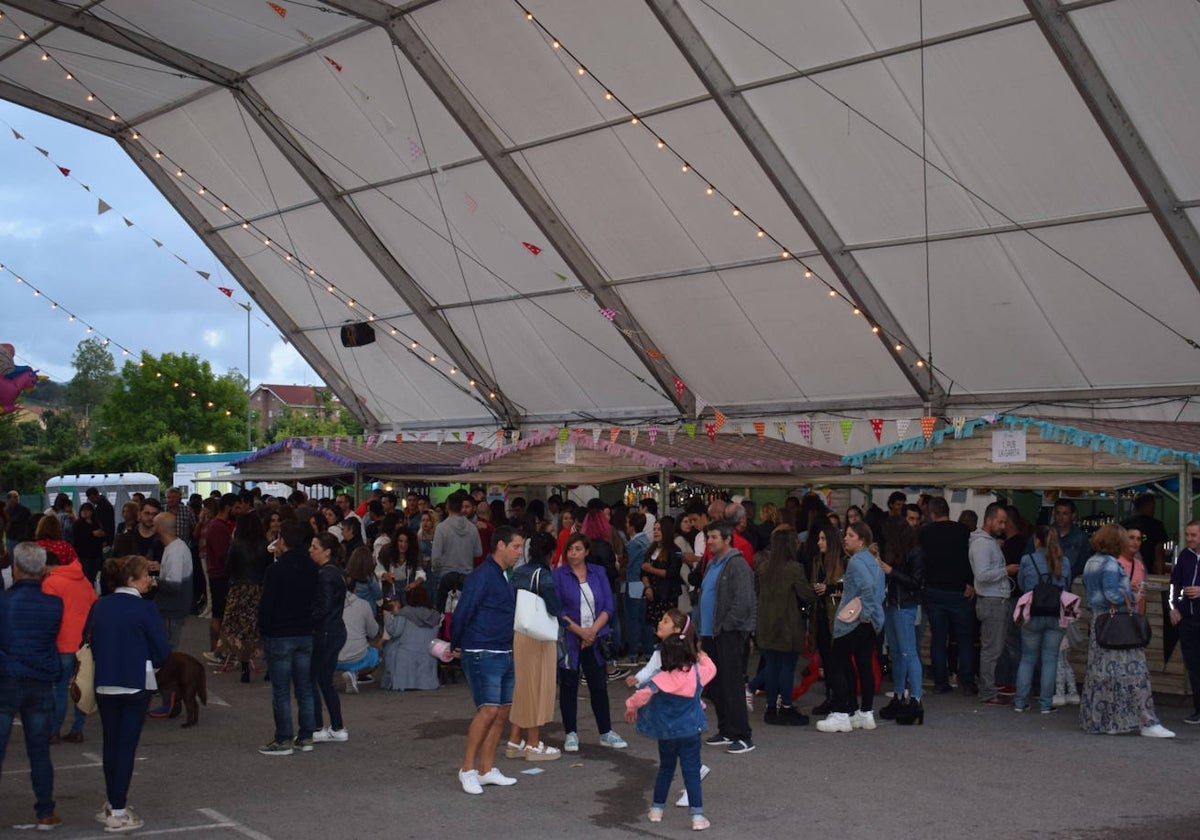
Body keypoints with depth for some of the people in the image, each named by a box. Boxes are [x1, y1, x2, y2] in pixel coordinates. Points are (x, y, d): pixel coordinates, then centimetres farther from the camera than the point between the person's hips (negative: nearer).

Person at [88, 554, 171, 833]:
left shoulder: (99, 606, 2)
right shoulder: (144, 608, -13)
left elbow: (88, 641, 8)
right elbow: (162, 650, -11)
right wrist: (150, 664, 9)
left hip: (104, 685, 5)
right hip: (136, 684, -5)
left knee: (110, 744, 17)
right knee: (126, 746, 1)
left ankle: (112, 804, 27)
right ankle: (118, 813, 3)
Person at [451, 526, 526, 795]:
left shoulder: (506, 577, 15)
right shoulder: (482, 576, -14)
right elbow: (462, 612, -16)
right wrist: (456, 646, -6)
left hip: (504, 654, 9)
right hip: (482, 654, -9)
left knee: (503, 712, 9)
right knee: (488, 710, -14)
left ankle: (486, 769, 17)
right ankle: (468, 769, -3)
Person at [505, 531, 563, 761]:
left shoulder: (518, 573, 7)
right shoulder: (543, 575, -15)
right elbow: (555, 608, -16)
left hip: (518, 633, 7)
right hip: (539, 636, -7)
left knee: (521, 686, 16)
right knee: (537, 687, 3)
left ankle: (514, 741, 22)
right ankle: (534, 745, 10)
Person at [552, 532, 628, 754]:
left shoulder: (598, 572, 7)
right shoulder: (558, 575, -2)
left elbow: (608, 606, 2)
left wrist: (593, 630, -11)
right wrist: (579, 631, -14)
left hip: (595, 639, 2)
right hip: (568, 640, -2)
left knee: (599, 685, 5)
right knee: (569, 686, 4)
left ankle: (606, 733, 15)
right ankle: (571, 734, 14)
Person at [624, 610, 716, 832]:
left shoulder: (663, 679, -16)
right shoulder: (698, 673, -9)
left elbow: (643, 694, -24)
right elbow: (711, 667, 13)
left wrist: (631, 709, -7)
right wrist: (700, 654, 26)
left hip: (666, 732, 0)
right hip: (690, 730, 0)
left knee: (665, 768, 18)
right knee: (691, 771, 3)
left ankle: (657, 809, 27)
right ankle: (697, 816, 0)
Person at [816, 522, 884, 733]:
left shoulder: (856, 561, -15)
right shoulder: (872, 560, 13)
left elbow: (867, 586, -29)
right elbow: (880, 590, 18)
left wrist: (864, 613, -21)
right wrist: (869, 612, 17)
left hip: (854, 623, -9)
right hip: (871, 622, 10)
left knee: (835, 666, -4)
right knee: (865, 665, 12)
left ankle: (841, 715, -3)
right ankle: (865, 714, 17)